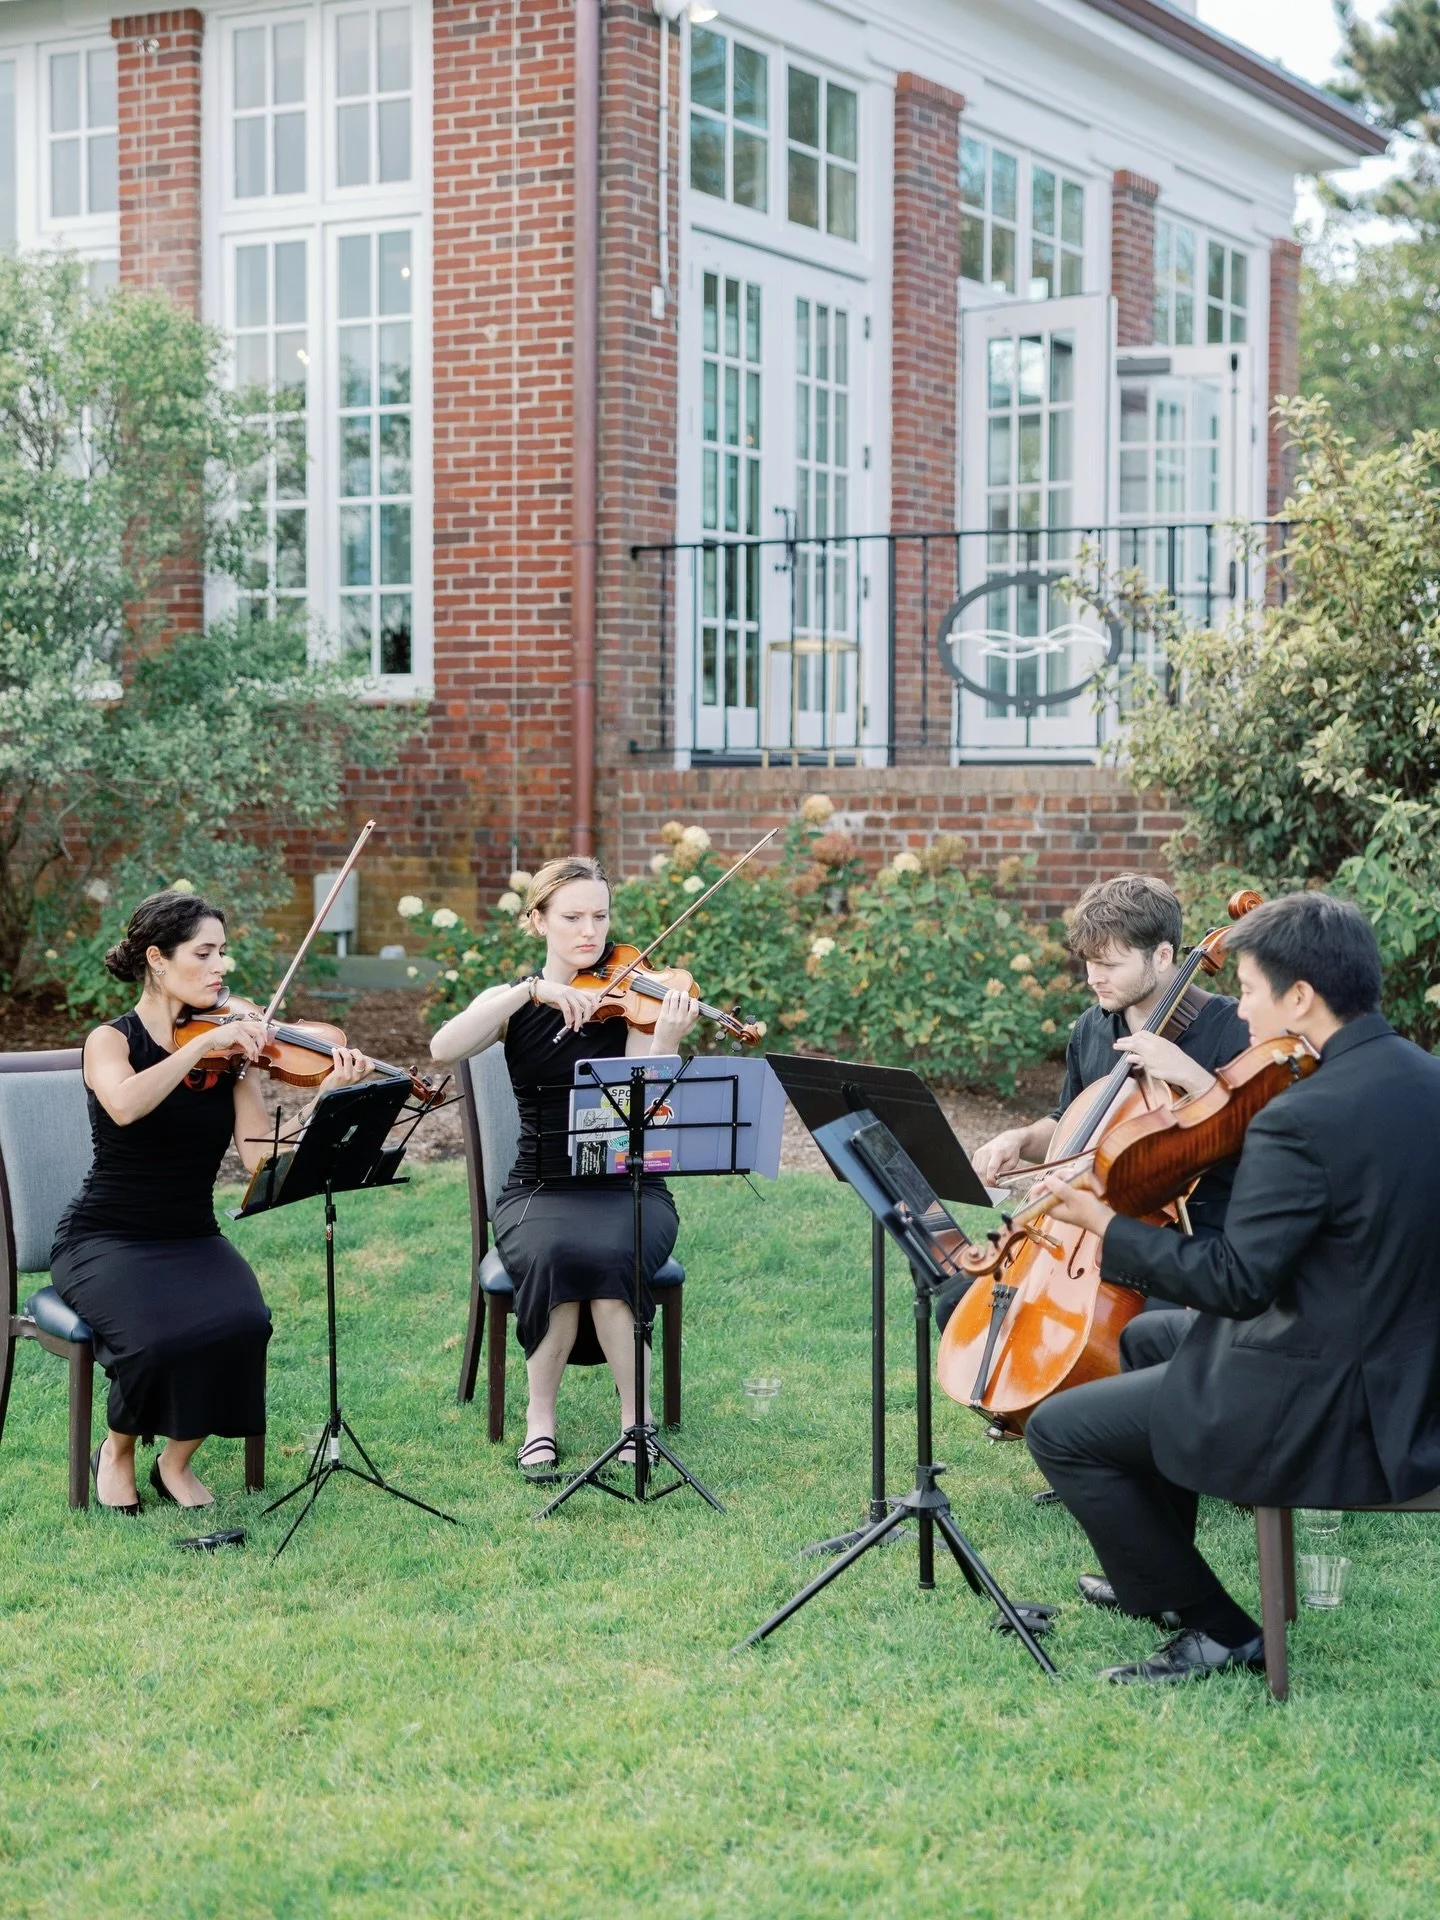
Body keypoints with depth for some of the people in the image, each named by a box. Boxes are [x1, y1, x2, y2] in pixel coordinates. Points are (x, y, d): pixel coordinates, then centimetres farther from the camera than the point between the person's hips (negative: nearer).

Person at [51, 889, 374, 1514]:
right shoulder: (111, 1041, -6)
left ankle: (177, 1460, -1)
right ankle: (117, 1450, 1)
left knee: (243, 1323, -28)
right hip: (105, 1242, -4)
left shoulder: (232, 1051, 4)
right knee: (163, 1336, -33)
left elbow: (264, 1159, -9)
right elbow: (126, 1105, -32)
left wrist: (328, 1096, -20)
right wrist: (203, 1043, -30)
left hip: (193, 1241, 4)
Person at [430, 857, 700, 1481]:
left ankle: (637, 1417, -18)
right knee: (556, 1255, -33)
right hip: (540, 1193, 0)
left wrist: (665, 1043, -32)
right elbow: (443, 1049, -19)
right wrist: (533, 990, -27)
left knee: (608, 1254, -34)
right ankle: (540, 1419, -15)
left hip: (629, 1190, 0)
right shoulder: (512, 1002, 3)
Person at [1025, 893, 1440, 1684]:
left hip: (1329, 1420, -10)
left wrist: (1102, 1224, -15)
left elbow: (1234, 1282, -24)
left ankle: (1215, 1628, 8)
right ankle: (1156, 1573, 41)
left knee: (1060, 1430, 0)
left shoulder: (1304, 1118, -25)